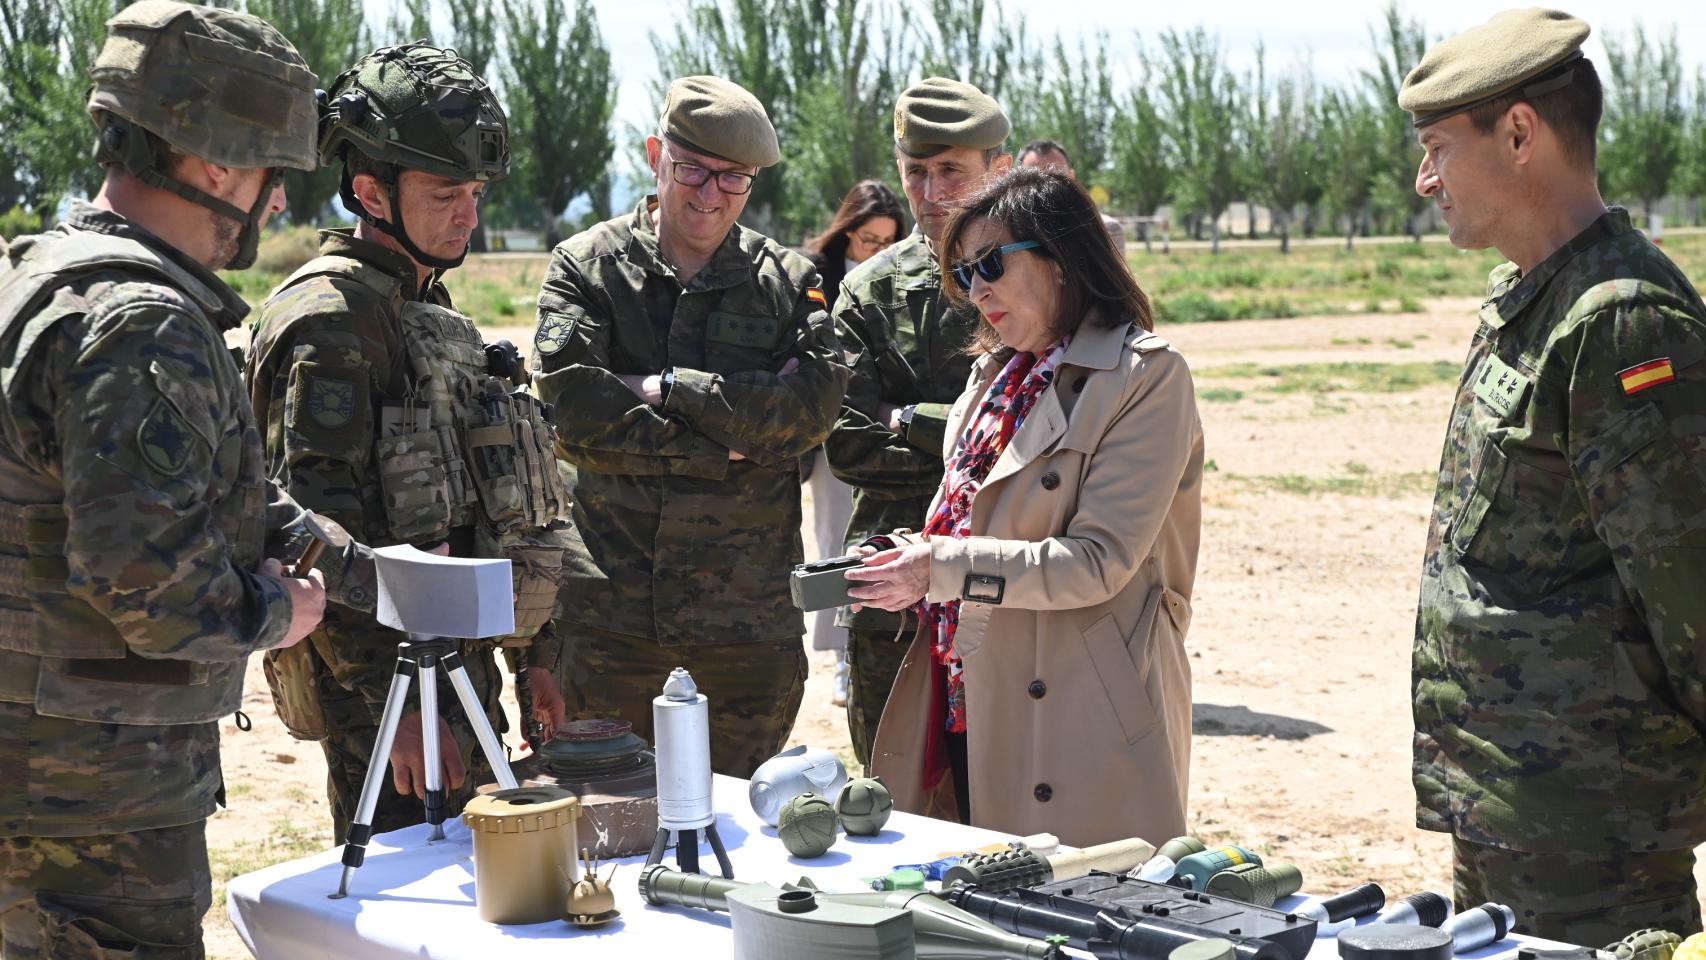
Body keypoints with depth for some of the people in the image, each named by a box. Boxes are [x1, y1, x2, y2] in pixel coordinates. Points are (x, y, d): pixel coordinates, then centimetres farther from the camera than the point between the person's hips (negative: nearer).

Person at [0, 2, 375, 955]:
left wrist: (368, 571, 14)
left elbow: (225, 492, 20)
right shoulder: (139, 325, -21)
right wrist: (269, 615, -10)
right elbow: (140, 569, -29)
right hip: (102, 805, -10)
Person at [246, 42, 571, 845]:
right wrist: (391, 702, -22)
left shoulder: (434, 311, 16)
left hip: (461, 673, 9)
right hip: (383, 691, -9)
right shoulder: (329, 319, -14)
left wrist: (532, 656, 20)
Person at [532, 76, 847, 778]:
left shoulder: (789, 281, 8)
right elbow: (569, 400, -12)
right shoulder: (586, 266, 3)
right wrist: (727, 441, -12)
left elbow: (817, 401, -9)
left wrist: (666, 389, -13)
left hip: (751, 620, 1)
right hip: (610, 612, -1)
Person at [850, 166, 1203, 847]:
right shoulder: (997, 372, 16)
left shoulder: (1144, 375, -9)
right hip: (967, 710, 7)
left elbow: (1099, 560, -17)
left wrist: (942, 567, -18)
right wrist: (907, 562, 1)